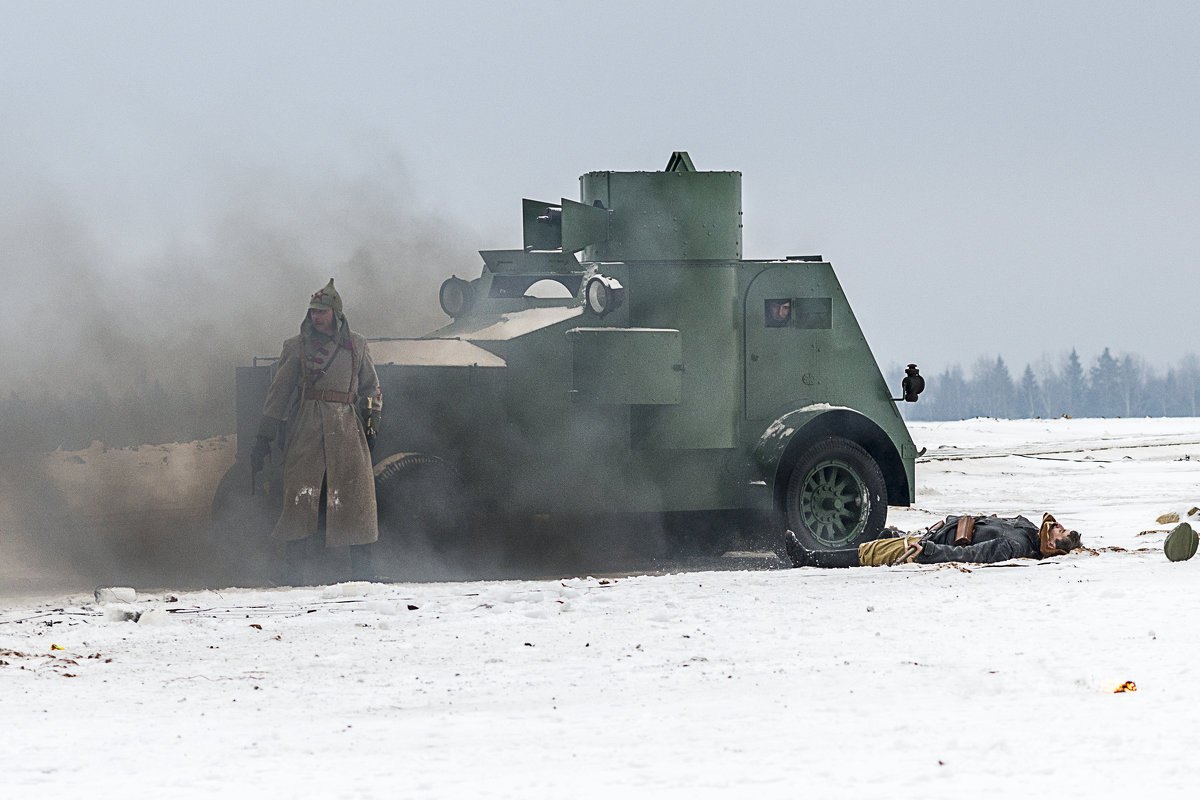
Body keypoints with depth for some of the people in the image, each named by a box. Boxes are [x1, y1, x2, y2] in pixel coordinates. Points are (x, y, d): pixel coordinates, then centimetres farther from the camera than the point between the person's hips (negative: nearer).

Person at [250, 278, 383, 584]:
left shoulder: (357, 346, 13)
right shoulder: (296, 347, 7)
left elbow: (370, 387, 24)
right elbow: (278, 394, 7)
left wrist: (372, 420, 12)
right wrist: (264, 438, 3)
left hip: (347, 427, 2)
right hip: (306, 429, -2)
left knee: (355, 497, -3)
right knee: (300, 498, -10)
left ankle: (361, 571, 3)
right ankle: (291, 570, -7)